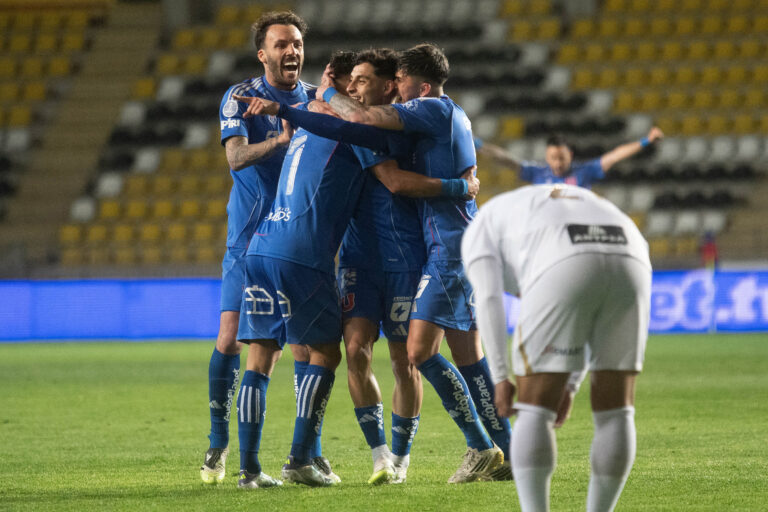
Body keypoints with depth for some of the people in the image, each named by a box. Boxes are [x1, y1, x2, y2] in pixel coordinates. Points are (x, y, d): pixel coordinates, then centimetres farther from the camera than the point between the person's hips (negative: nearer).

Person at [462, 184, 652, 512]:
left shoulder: (481, 233, 28)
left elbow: (488, 302, 8)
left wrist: (501, 381, 6)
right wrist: (567, 390, 36)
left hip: (567, 272, -5)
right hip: (625, 267, 5)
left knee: (533, 413, 6)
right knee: (615, 412, 16)